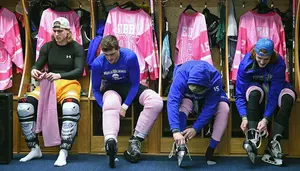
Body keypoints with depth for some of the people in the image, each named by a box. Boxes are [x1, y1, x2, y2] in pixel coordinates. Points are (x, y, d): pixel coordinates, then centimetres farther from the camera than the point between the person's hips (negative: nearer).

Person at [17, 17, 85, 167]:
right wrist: (34, 71, -18)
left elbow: (79, 71, -9)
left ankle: (63, 152, -29)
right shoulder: (47, 47, 11)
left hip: (69, 84, -3)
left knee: (71, 108, -39)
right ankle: (35, 149, -8)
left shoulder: (77, 48, 2)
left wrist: (59, 75, -25)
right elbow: (38, 65, 8)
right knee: (23, 107, -23)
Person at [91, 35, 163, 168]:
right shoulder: (98, 63, -18)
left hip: (130, 87, 1)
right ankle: (110, 142, -55)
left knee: (156, 102, -28)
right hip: (111, 89, 0)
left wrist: (125, 106, -24)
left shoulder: (130, 57, -23)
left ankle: (136, 139, -24)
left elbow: (135, 84, -14)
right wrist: (105, 106, -24)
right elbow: (96, 90, -6)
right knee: (111, 103, -39)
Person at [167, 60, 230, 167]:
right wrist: (176, 131, -56)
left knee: (224, 108, -28)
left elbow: (210, 107, -32)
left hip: (209, 98, 1)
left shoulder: (215, 78, -35)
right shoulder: (181, 75, -38)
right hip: (187, 97, 0)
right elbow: (172, 101, -46)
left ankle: (210, 151, -20)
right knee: (182, 105, -34)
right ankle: (181, 146, -38)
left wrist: (196, 128, -38)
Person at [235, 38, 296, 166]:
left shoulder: (279, 64, -27)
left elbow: (274, 95, -29)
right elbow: (240, 95, -22)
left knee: (288, 96, -34)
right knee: (254, 92, -37)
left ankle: (273, 143, -36)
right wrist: (244, 117, -36)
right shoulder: (246, 64, -25)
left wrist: (266, 118, -40)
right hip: (255, 86, 0)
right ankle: (253, 138, -47)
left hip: (274, 88, 1)